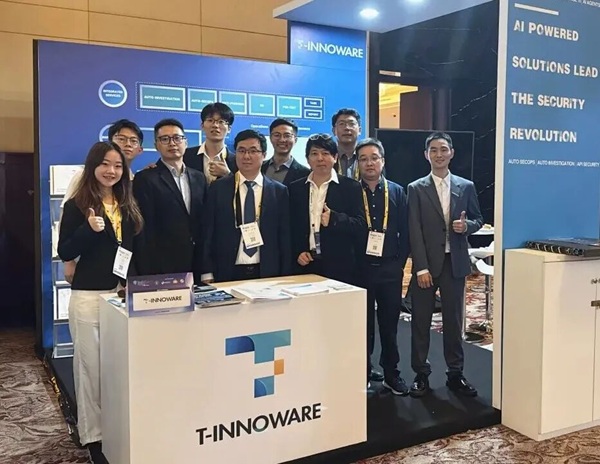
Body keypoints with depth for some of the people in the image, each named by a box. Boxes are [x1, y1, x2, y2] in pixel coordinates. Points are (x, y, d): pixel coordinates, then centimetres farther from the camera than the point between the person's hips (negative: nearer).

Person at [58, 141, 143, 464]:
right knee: (91, 367, 3)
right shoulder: (77, 206, -2)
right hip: (89, 296, -4)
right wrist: (89, 229, -22)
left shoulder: (128, 205, 12)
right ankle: (93, 436, 14)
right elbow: (64, 253, -6)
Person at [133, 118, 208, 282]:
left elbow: (204, 223, 12)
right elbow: (145, 231, -8)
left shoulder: (199, 178, 12)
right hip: (163, 269, -4)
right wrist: (149, 274, -12)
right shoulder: (145, 179, -4)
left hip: (197, 267, 5)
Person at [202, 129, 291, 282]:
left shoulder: (279, 191, 3)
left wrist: (285, 276, 0)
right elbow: (208, 233, 3)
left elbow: (285, 237, 4)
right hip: (228, 273, 0)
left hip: (268, 273, 1)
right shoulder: (218, 188, 3)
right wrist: (208, 273, -2)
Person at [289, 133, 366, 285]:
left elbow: (361, 226, -5)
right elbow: (290, 227, 11)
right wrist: (297, 253, -3)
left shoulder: (351, 187, 2)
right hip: (305, 265, 2)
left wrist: (334, 219, -20)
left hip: (341, 267, -2)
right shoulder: (295, 189, 10)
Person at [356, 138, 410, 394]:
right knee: (362, 323, 9)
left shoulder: (397, 192, 5)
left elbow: (405, 231, 5)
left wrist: (399, 262, -1)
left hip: (390, 268, 1)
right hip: (360, 268, -1)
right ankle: (363, 372, 21)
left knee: (390, 323, 9)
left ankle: (391, 374, 21)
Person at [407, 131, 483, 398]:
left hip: (455, 263, 2)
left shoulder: (466, 187, 7)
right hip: (427, 264, -1)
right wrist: (421, 267, -14)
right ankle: (421, 375, 16)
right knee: (421, 321, 5)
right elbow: (414, 231, -6)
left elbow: (478, 219, 13)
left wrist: (467, 225, -11)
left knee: (454, 320, 9)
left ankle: (455, 374, 21)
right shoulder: (416, 189, 0)